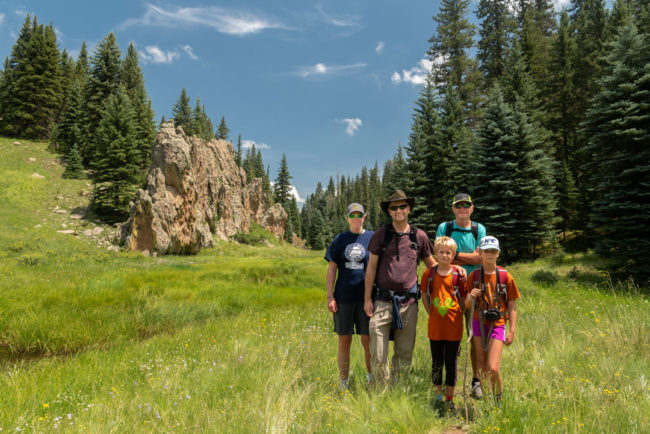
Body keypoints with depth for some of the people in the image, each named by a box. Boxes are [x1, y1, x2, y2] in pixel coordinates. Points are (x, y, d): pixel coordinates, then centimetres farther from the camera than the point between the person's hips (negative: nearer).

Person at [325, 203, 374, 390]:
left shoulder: (373, 238, 4)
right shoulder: (340, 239, 6)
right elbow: (332, 269, 6)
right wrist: (330, 296, 0)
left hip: (366, 297, -1)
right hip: (343, 297, 1)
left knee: (368, 341, 3)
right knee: (344, 341, 7)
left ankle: (372, 379, 24)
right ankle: (344, 384, 19)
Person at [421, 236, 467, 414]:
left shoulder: (458, 275, -4)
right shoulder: (428, 274, 0)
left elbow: (464, 301, 5)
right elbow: (424, 297, 10)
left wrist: (457, 316, -2)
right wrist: (431, 314, 5)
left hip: (454, 327, -1)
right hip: (435, 326, 1)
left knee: (451, 363, 8)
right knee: (436, 363, 11)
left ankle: (449, 399, 22)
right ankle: (438, 395, 26)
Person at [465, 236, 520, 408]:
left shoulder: (505, 276, -5)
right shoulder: (474, 276, -2)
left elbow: (512, 305, 0)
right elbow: (467, 306, 3)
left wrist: (512, 331, -4)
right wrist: (470, 297, -21)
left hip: (497, 324, -2)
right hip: (479, 323, 2)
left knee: (493, 368, -10)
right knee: (481, 366, 8)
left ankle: (498, 400, 17)